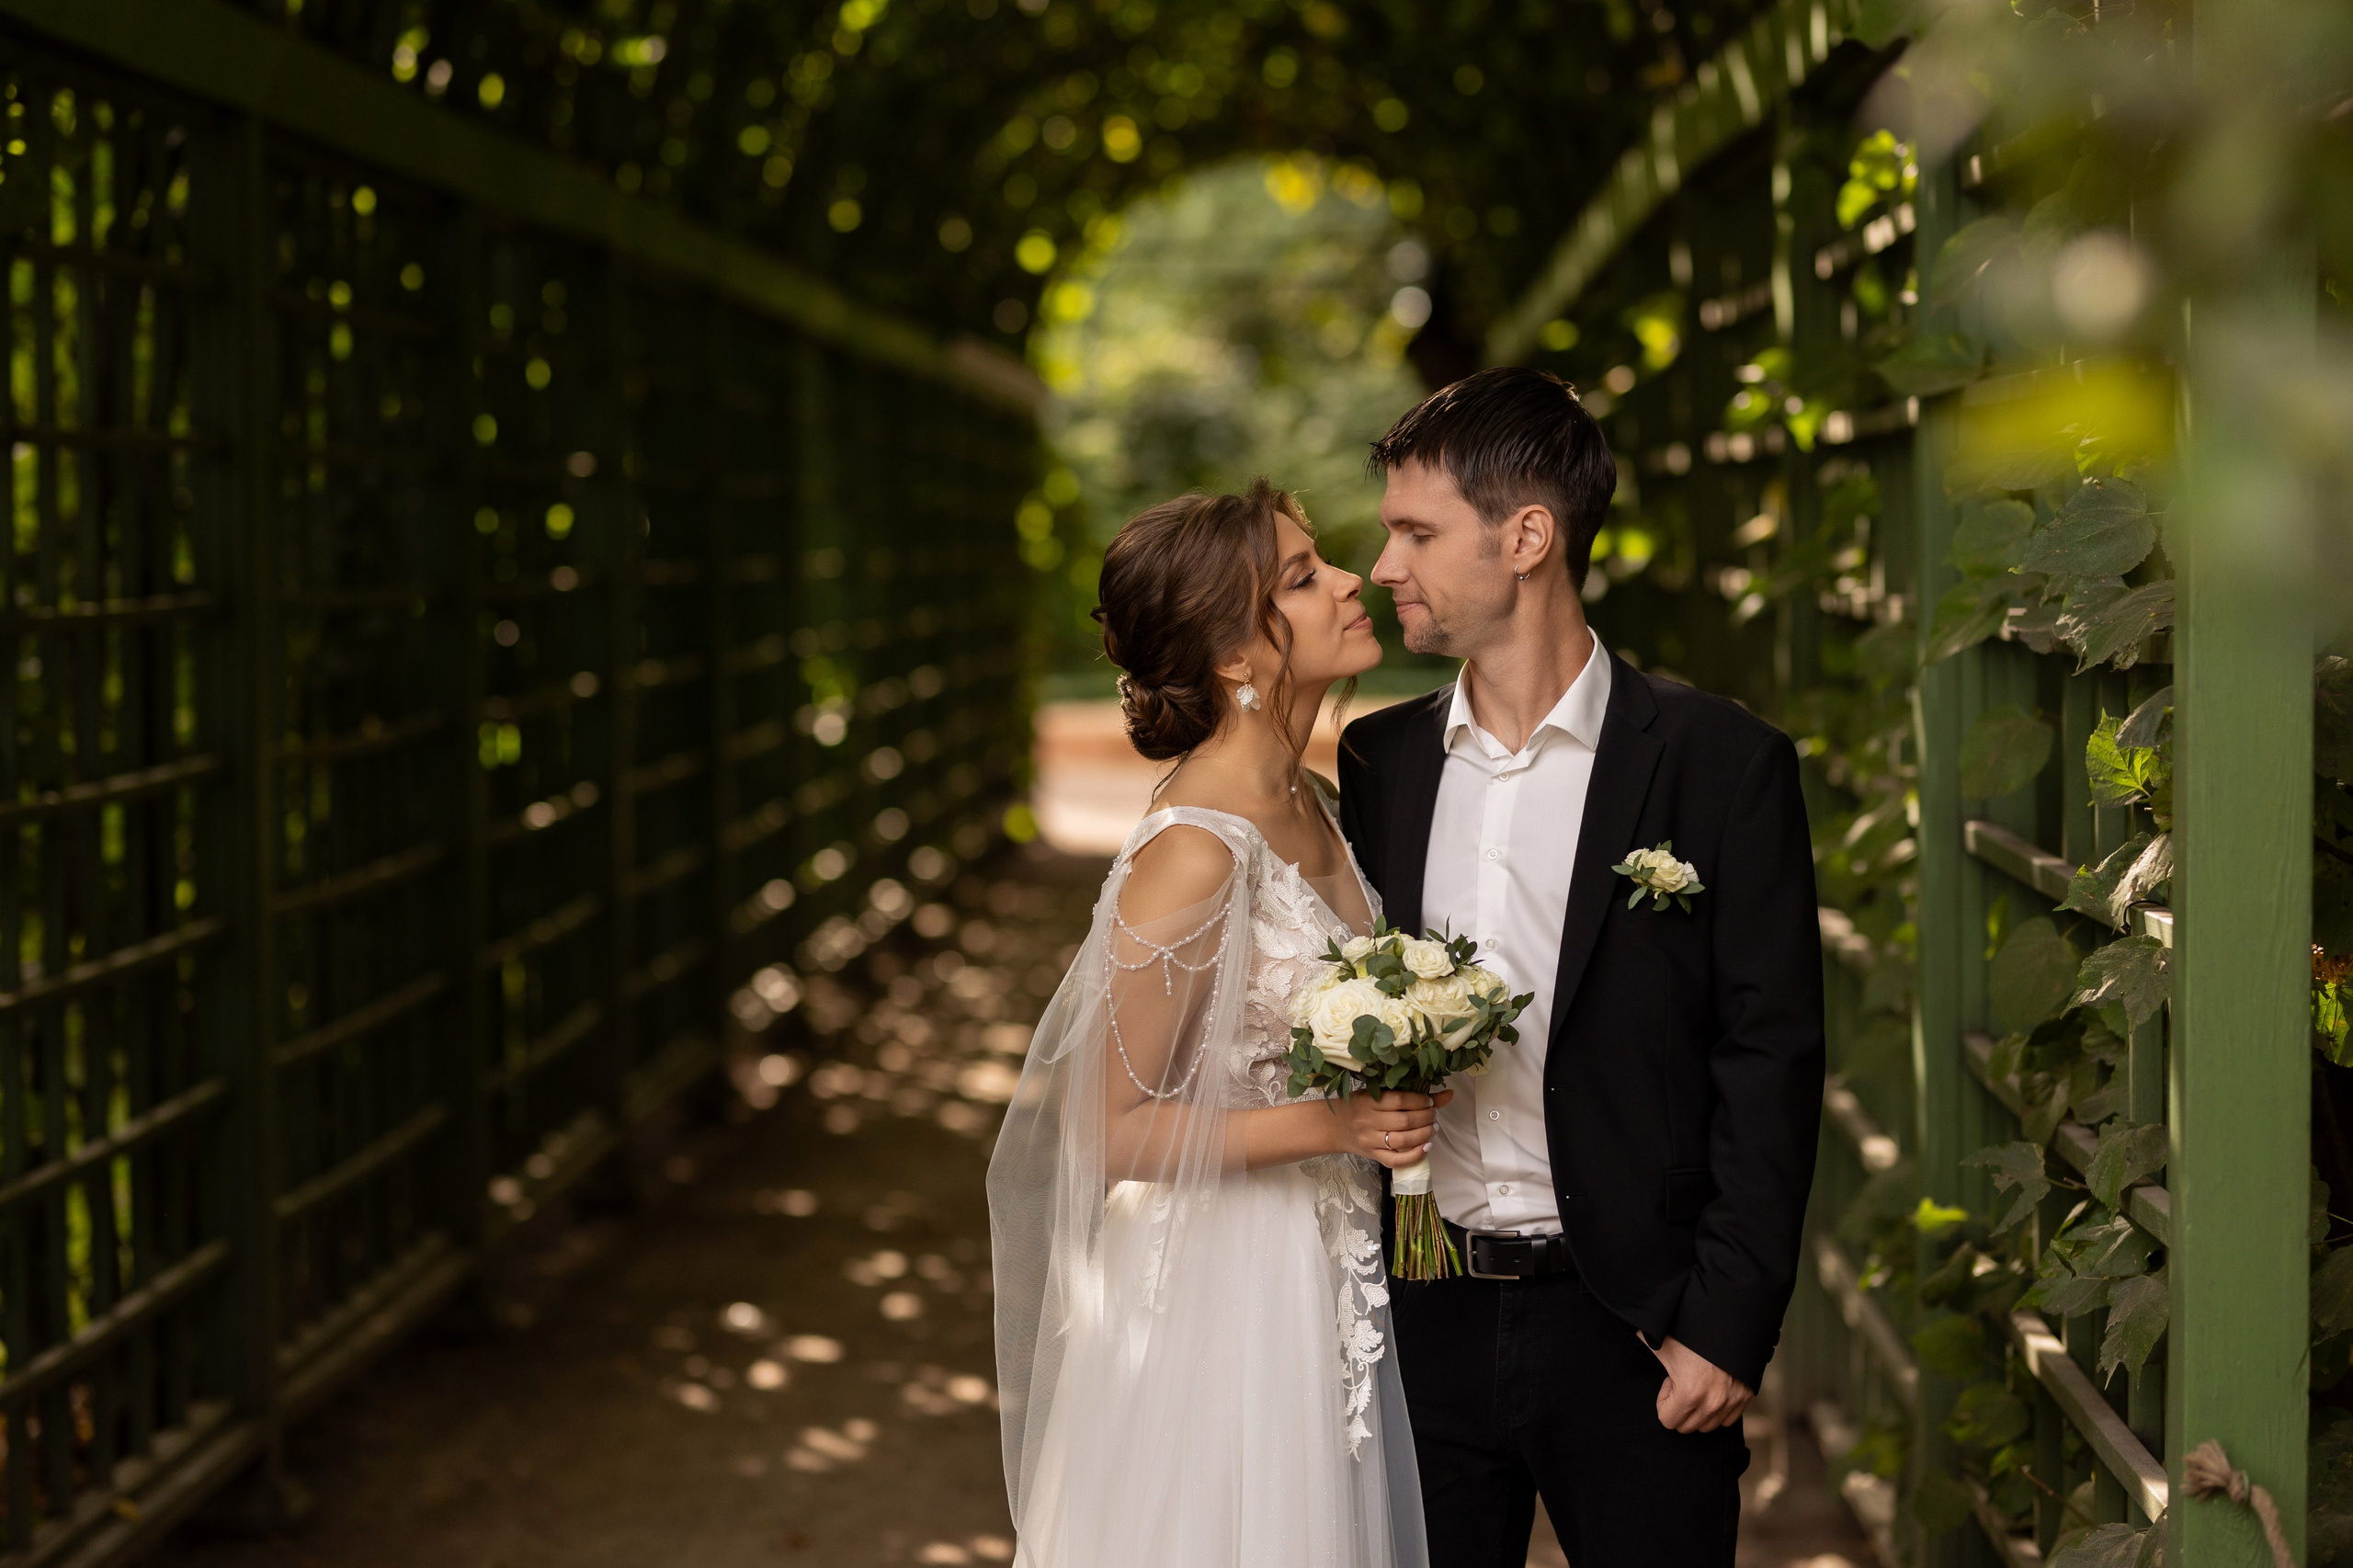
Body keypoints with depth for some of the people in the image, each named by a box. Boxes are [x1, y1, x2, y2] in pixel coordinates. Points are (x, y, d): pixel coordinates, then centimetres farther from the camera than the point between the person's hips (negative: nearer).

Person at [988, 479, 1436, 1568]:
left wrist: (1397, 1082, 4)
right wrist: (1329, 1126, -22)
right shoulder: (1195, 854, -23)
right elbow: (1103, 1130, -18)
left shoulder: (1312, 807, 4)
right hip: (1218, 1299, -8)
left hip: (1325, 1282, 8)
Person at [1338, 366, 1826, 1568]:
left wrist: (1729, 1327, -11)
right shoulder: (1377, 760, 8)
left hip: (1632, 1330, -4)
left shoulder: (1721, 762, -6)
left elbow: (1769, 1060, -7)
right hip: (1424, 1319, 4)